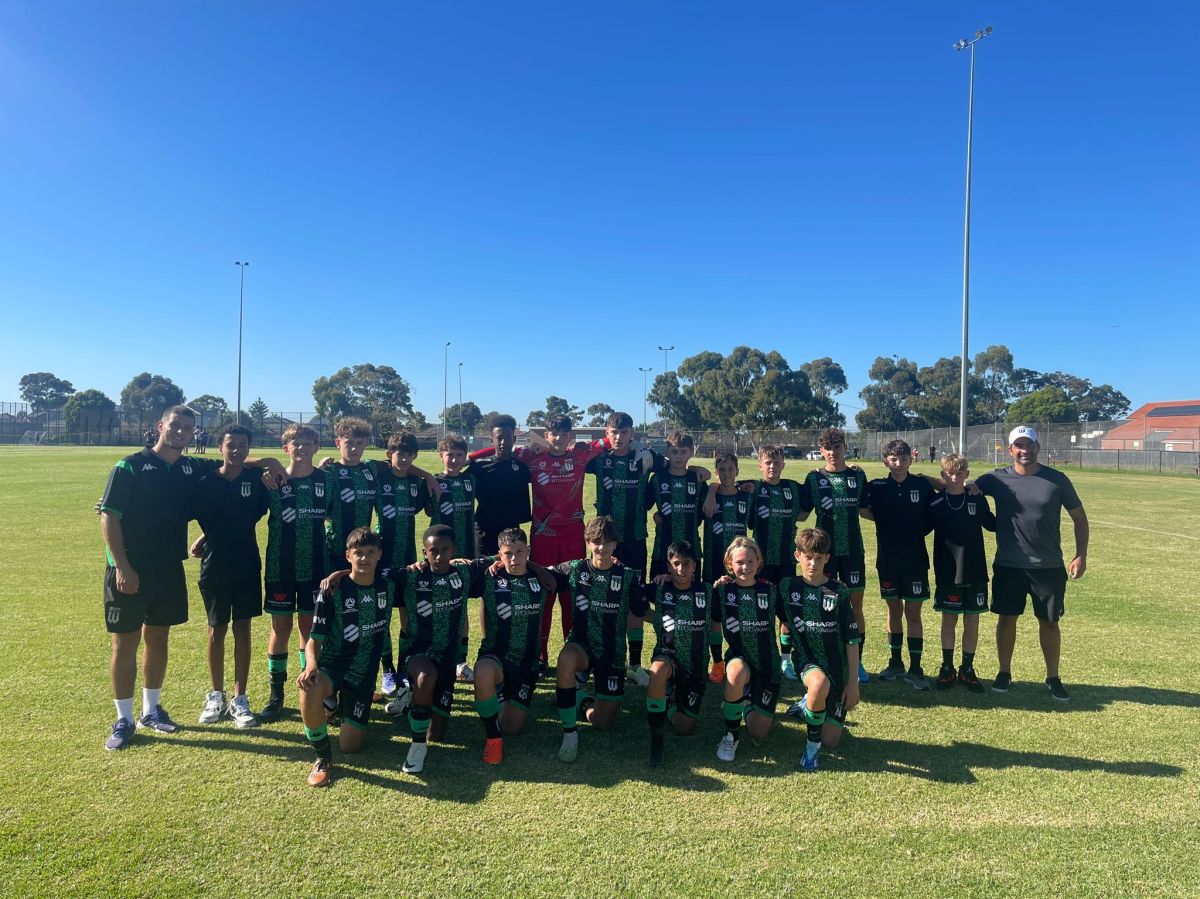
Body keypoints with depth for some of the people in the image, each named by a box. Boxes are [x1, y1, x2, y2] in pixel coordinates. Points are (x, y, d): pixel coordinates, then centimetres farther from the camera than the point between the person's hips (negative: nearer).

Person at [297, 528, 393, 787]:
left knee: (349, 746, 0)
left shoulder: (387, 587, -1)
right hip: (331, 665, -3)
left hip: (364, 674, 3)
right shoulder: (333, 590, -11)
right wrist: (311, 665, -32)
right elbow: (315, 638, -12)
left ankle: (341, 704, 34)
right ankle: (322, 757, -12)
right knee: (310, 692, -38)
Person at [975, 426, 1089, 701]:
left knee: (1049, 622, 10)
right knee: (1007, 618, 9)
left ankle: (1053, 678, 26)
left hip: (1049, 566, 0)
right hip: (1008, 565, 0)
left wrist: (1081, 555, -1)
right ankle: (1004, 673, 25)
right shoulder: (997, 480, -3)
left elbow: (1079, 517, 5)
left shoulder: (1057, 480, -2)